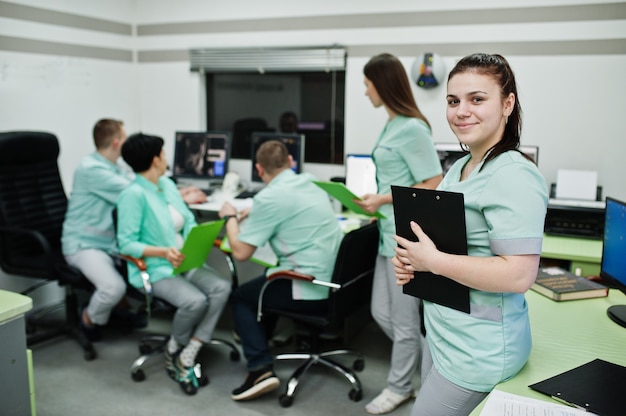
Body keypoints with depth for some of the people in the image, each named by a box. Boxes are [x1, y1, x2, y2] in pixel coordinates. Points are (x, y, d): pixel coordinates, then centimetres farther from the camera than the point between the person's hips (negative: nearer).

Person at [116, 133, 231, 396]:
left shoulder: (167, 184, 12)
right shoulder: (134, 194, -12)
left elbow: (189, 221, 14)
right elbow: (127, 243, -14)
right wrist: (163, 252, -26)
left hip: (184, 263, 7)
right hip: (154, 269, -7)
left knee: (221, 288, -19)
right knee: (195, 301, -31)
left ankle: (186, 358, -13)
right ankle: (173, 351, 2)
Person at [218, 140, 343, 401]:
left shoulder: (269, 198, -15)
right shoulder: (310, 184, 9)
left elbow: (240, 252, -12)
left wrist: (230, 217, 4)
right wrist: (255, 214, 26)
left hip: (311, 291, -8)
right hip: (336, 281, 8)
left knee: (241, 297, 14)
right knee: (264, 282, 29)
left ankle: (260, 368, 1)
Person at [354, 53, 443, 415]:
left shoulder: (412, 129, -17)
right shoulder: (393, 125, 11)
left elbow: (434, 186, -19)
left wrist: (384, 200, -17)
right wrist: (374, 200, 9)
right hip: (390, 233, 10)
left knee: (403, 318, 7)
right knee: (382, 313, 16)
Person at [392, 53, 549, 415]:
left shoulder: (513, 177, -21)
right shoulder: (459, 168, 9)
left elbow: (519, 275, -28)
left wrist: (433, 261, -22)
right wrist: (409, 259, 0)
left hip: (479, 350, -9)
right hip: (442, 332, 9)